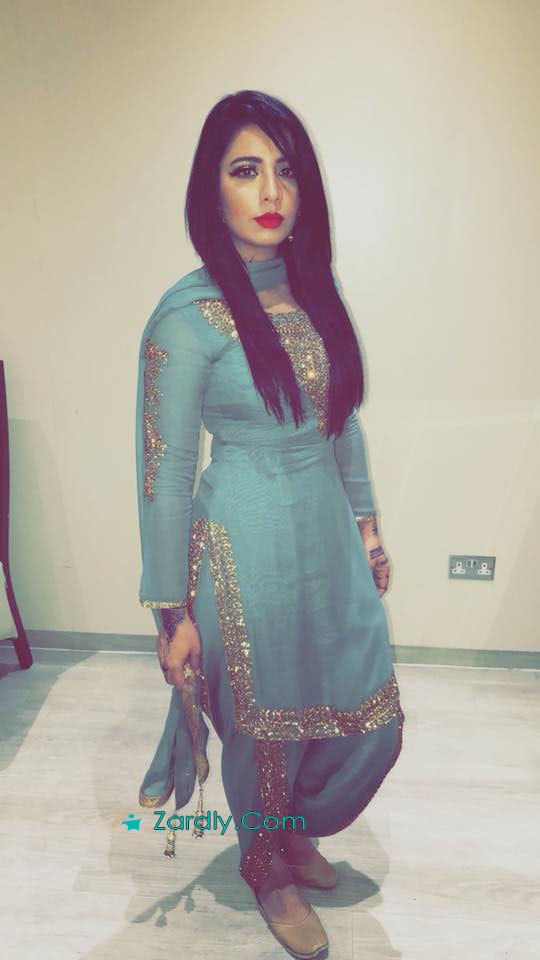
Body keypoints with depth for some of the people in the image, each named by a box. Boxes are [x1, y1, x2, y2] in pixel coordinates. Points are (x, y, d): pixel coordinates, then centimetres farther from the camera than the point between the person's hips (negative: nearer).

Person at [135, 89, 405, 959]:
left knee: (371, 721, 17)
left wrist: (365, 521, 15)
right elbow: (164, 477, -12)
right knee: (265, 724, 14)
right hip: (248, 549, -6)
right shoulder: (187, 317, -14)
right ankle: (268, 869, 48)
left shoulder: (316, 288, 6)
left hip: (330, 536, 7)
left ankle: (297, 834, 50)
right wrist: (172, 611, -9)